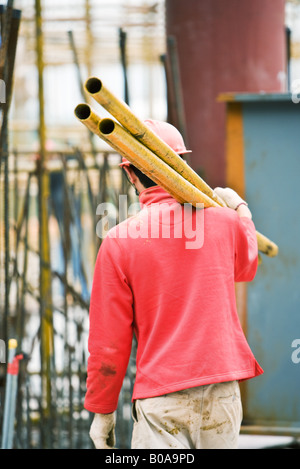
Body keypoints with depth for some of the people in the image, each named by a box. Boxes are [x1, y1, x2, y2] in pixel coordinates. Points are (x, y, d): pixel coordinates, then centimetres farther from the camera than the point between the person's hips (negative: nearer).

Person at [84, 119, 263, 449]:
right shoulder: (224, 221, 1)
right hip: (222, 393, 3)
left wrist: (101, 412, 5)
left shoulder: (119, 241, -7)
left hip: (161, 399, -3)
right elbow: (246, 266, 28)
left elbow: (108, 343, -5)